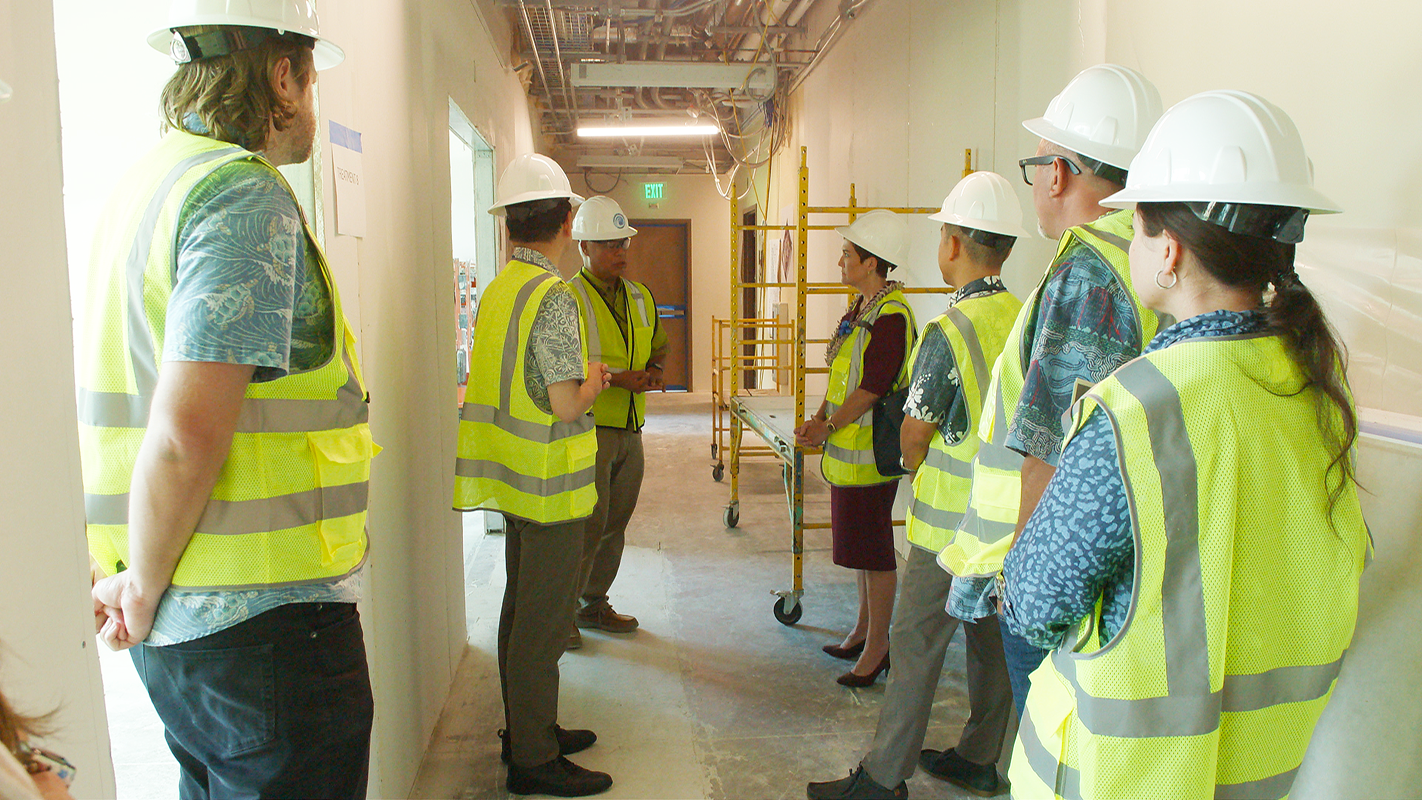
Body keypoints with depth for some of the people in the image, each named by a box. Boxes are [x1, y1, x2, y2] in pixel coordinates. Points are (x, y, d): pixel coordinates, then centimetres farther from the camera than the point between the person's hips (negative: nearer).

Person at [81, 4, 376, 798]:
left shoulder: (150, 180, 13)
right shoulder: (249, 197, -16)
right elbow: (185, 436, -25)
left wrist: (143, 584, 16)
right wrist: (145, 591, -10)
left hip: (184, 618, 9)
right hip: (267, 615, -9)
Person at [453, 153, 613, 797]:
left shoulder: (499, 289, 9)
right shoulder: (553, 296, -19)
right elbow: (567, 405, -22)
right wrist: (593, 380, -2)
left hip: (512, 478, 9)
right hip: (549, 484, -9)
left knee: (521, 610, 19)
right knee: (542, 622, 1)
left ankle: (526, 729, 33)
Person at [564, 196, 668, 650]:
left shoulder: (641, 297, 14)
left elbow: (658, 347, 24)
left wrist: (652, 372, 2)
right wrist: (616, 377, -21)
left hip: (630, 429, 7)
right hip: (589, 429, -7)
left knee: (615, 523, 13)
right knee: (587, 524, -6)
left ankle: (593, 604, 27)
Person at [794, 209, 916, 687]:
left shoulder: (891, 316, -17)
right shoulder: (860, 308, 13)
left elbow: (873, 389, -20)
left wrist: (828, 427, -11)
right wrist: (820, 419, 4)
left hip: (871, 451, -10)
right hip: (848, 449, 10)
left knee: (874, 549, 0)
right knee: (860, 544, 18)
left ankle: (878, 646, 12)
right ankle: (864, 628, 32)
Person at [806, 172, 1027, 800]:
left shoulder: (949, 332, -19)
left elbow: (913, 437, -11)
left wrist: (921, 472, 11)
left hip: (953, 523, -7)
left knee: (916, 647, 2)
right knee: (991, 641, 17)